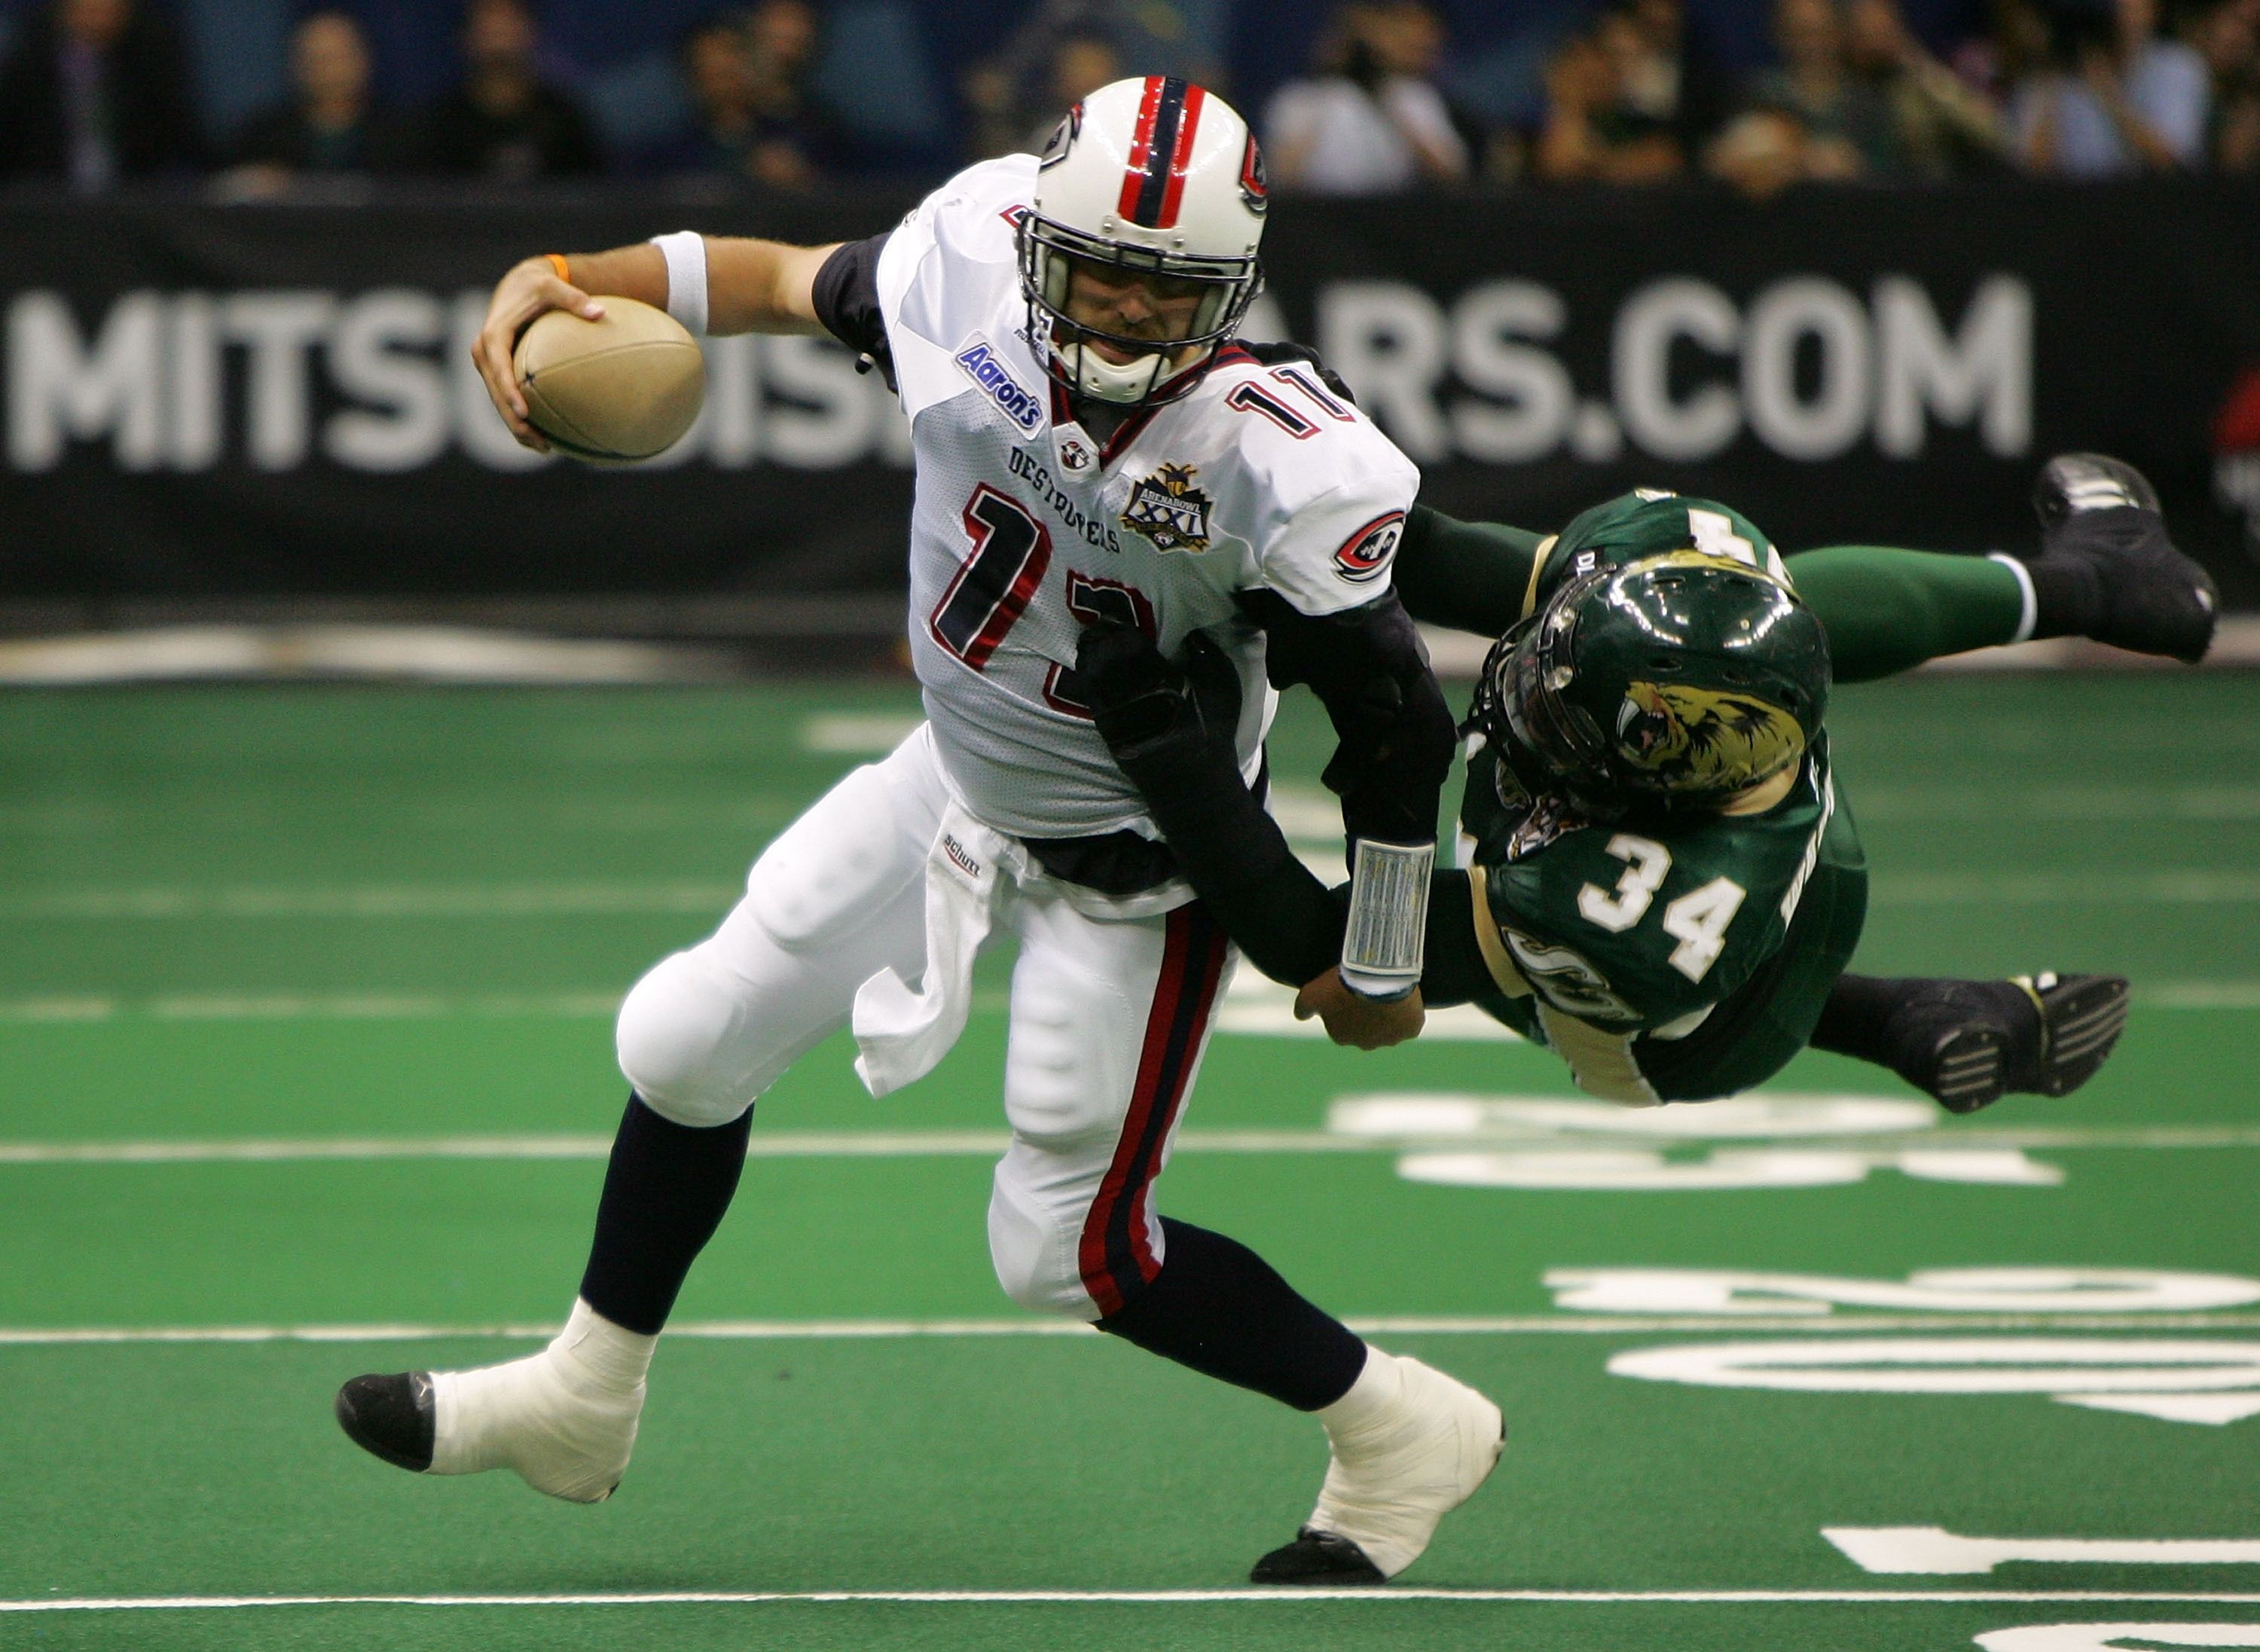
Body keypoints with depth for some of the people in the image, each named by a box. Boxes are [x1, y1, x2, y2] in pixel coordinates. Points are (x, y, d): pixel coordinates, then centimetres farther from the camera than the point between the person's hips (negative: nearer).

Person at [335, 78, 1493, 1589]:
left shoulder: (1277, 463, -33)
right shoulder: (970, 259, -21)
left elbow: (1396, 723, -21)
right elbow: (795, 284, 0)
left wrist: (1380, 964, -9)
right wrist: (566, 280, -15)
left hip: (1136, 862, -6)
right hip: (962, 775, 6)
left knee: (1071, 1252, -2)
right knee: (691, 1044, 12)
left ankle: (1404, 1433, 19)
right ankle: (583, 1402, 34)